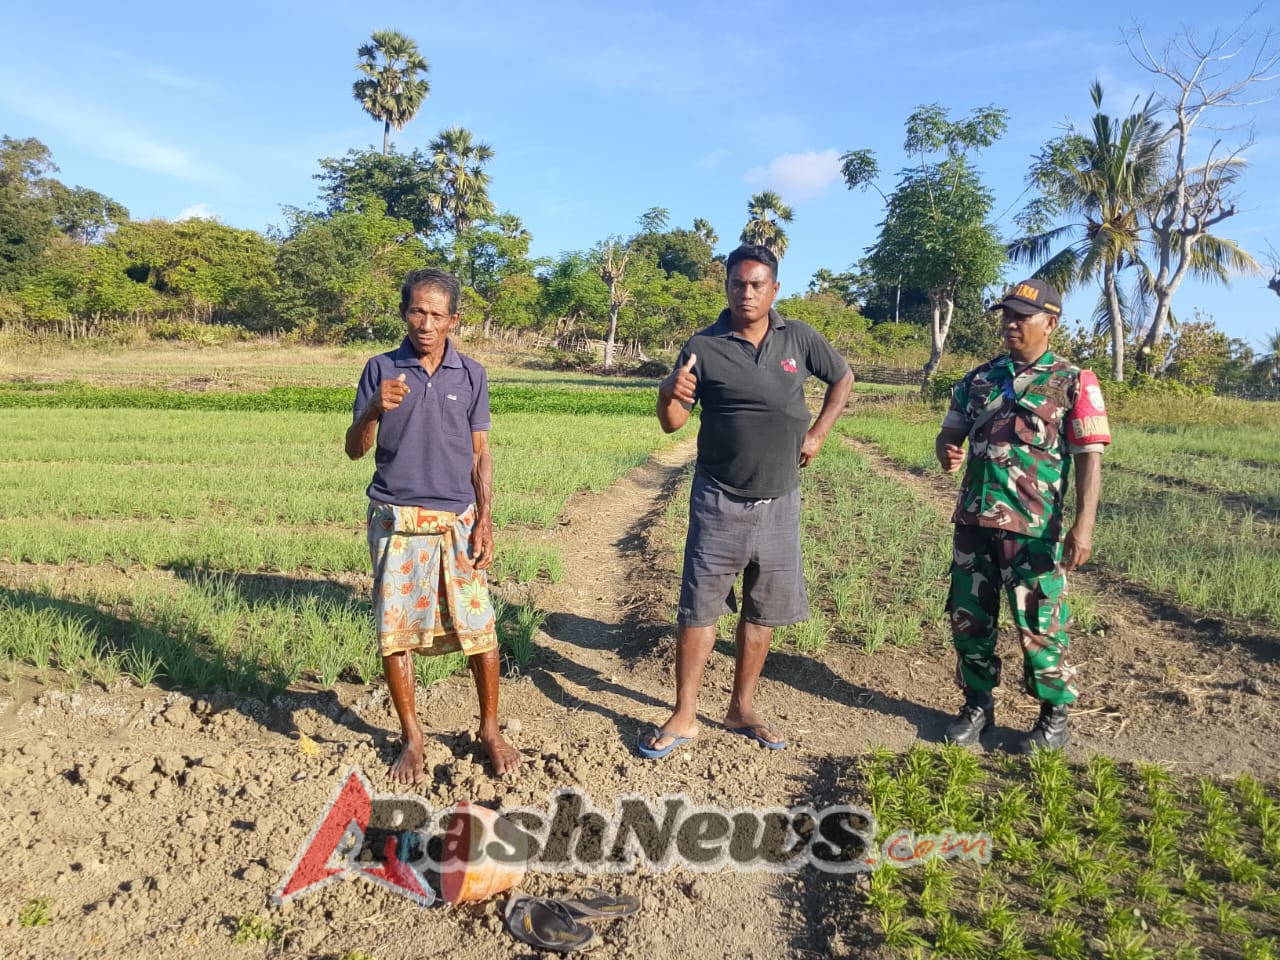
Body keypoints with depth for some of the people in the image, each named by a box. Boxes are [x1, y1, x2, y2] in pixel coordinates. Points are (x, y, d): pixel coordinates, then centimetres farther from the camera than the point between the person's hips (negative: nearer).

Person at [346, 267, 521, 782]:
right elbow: (355, 450, 1)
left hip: (456, 521, 0)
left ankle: (490, 730, 22)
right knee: (395, 632, 5)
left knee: (478, 630, 1)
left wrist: (484, 521, -3)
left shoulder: (471, 375, 3)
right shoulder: (380, 370, 1)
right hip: (395, 521, 0)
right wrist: (374, 409, -20)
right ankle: (412, 737, 24)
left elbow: (480, 454, 6)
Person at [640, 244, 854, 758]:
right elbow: (672, 423, -8)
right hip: (719, 501, -3)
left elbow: (843, 377, 16)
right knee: (698, 609, 1)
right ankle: (684, 716, 13)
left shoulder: (798, 338, -1)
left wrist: (817, 434, 6)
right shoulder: (704, 346, -8)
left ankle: (742, 708, 27)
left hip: (779, 502, 3)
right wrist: (670, 394, -30)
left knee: (763, 611, 12)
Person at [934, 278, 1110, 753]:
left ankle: (1054, 717, 21)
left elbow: (1089, 456, -6)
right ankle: (977, 704, 28)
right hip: (973, 520, 5)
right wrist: (947, 452, -9)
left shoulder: (1073, 383, -1)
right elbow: (949, 434, 17)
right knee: (968, 619, 11)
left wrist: (1084, 525, -16)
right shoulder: (978, 379, 11)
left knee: (1039, 625, 2)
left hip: (1033, 528, -4)